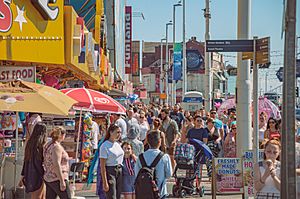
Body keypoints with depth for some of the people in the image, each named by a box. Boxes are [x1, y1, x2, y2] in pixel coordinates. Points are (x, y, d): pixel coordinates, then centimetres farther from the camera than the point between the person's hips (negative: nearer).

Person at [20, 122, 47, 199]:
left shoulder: (30, 143, 7)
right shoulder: (40, 144, -16)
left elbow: (25, 161, 12)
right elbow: (38, 162, -19)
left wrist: (23, 176, 17)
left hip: (30, 175, 8)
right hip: (38, 175, -8)